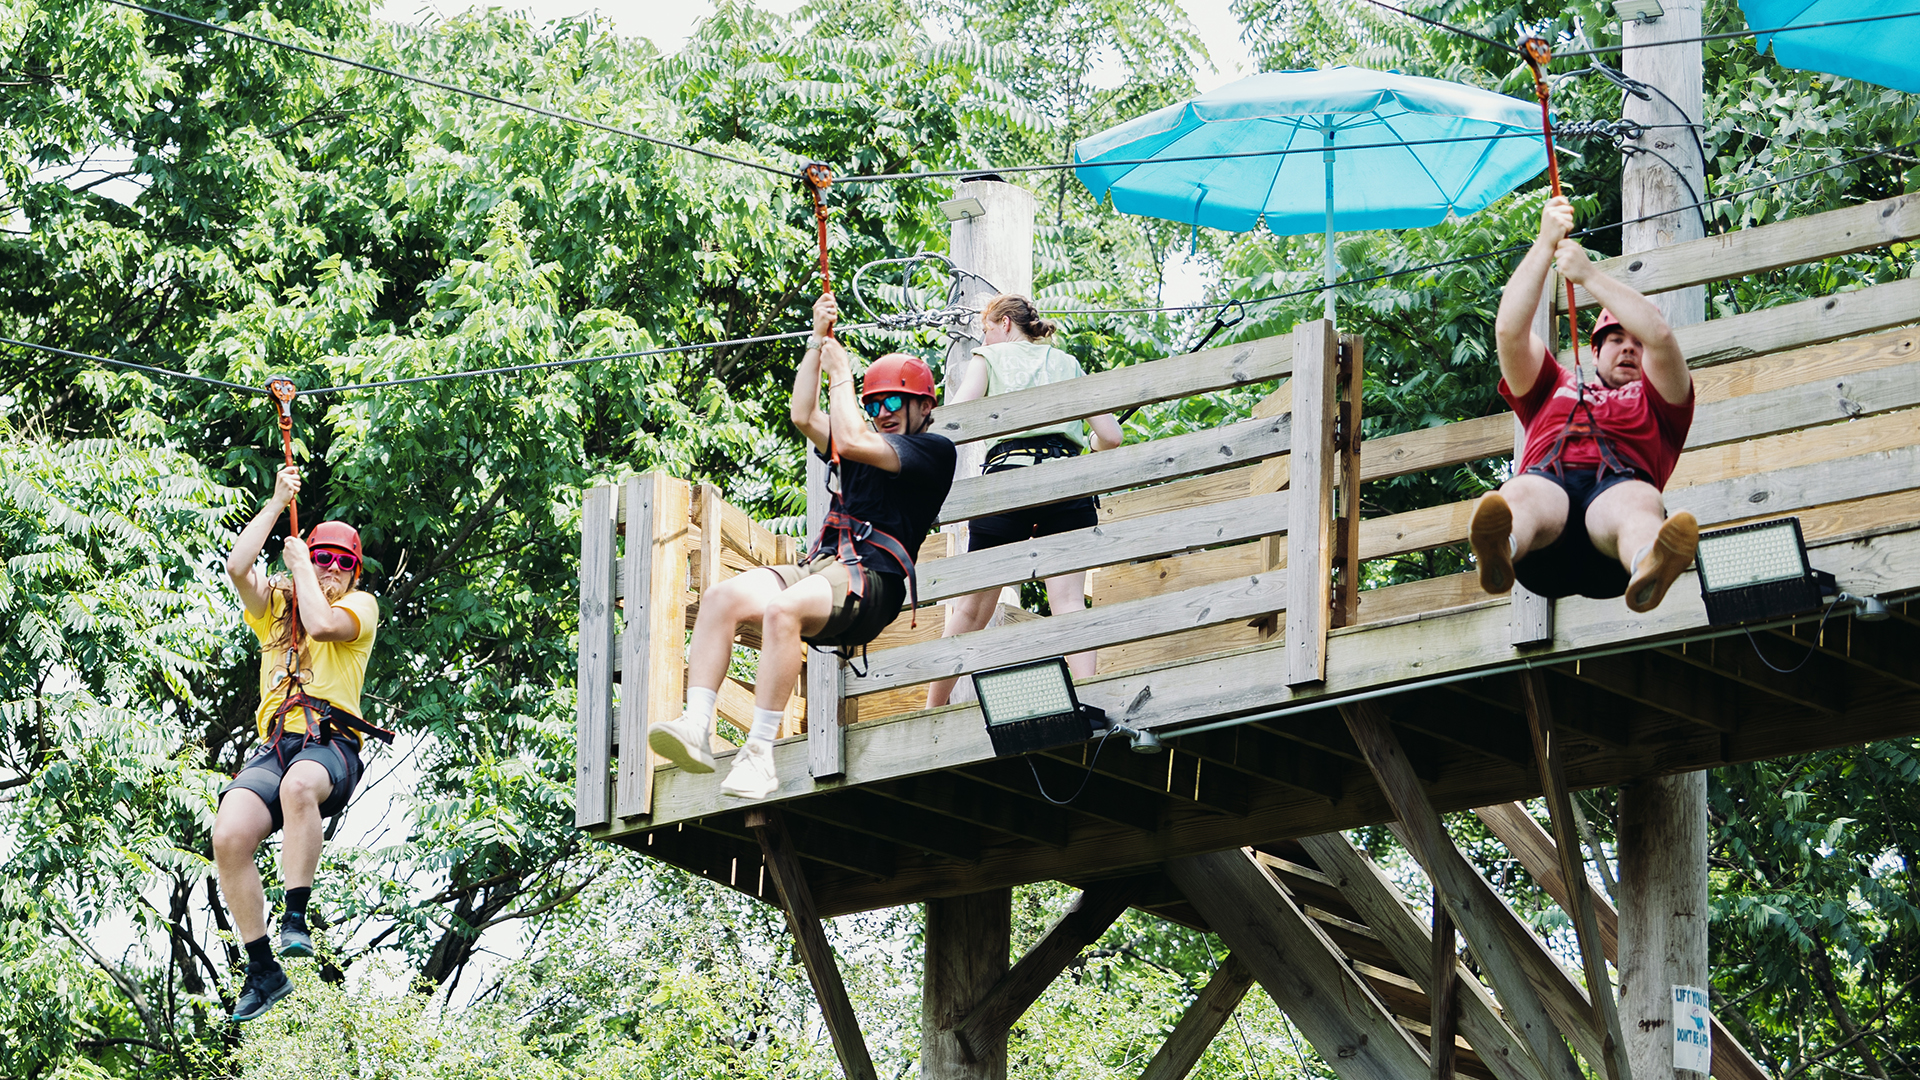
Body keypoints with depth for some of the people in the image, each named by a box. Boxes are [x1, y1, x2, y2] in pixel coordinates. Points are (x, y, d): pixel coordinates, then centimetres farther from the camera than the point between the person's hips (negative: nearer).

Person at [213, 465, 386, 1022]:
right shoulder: (274, 604, 26)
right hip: (275, 745, 4)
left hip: (331, 744, -4)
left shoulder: (360, 605, 15)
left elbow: (322, 624, -8)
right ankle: (263, 970, -16)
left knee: (300, 784, -42)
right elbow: (237, 567, 6)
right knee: (229, 836, -24)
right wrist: (277, 503, 9)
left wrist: (299, 565, 6)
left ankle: (295, 919, -37)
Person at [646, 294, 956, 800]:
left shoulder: (934, 451, 6)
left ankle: (760, 755, -41)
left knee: (782, 610, -37)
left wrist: (840, 372, 7)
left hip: (873, 577, -8)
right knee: (723, 597, -21)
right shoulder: (868, 448, 32)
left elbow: (851, 439, -5)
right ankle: (696, 729, -34)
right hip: (820, 567, 8)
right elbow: (804, 417, 20)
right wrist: (818, 342, 17)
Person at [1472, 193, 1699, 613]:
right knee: (1521, 493, -38)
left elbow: (1660, 335, 16)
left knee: (1639, 503, -40)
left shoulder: (1656, 401, 35)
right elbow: (1509, 331, 25)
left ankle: (1648, 568, -78)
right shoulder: (1556, 389, 42)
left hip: (1617, 486, -1)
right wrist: (1545, 245, 19)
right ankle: (1498, 550, -77)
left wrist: (1589, 276, 15)